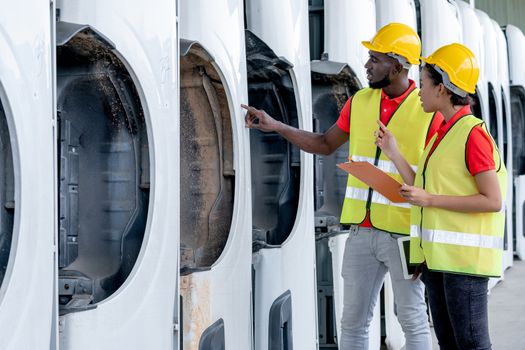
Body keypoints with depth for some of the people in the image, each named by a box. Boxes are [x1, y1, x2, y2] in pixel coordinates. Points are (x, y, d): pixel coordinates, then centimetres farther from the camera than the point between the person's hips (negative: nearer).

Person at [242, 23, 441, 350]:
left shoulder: (430, 112, -9)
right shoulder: (360, 102, 7)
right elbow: (325, 144, 20)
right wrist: (275, 125, 10)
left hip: (405, 233, -5)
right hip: (361, 231, 5)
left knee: (414, 322, 5)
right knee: (353, 321, 10)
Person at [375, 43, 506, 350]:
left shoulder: (473, 134, -14)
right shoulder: (442, 134, 14)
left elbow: (493, 201, -18)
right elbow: (424, 193, 13)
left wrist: (430, 199, -18)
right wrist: (394, 154, 9)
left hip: (465, 256, -9)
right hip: (437, 256, 9)